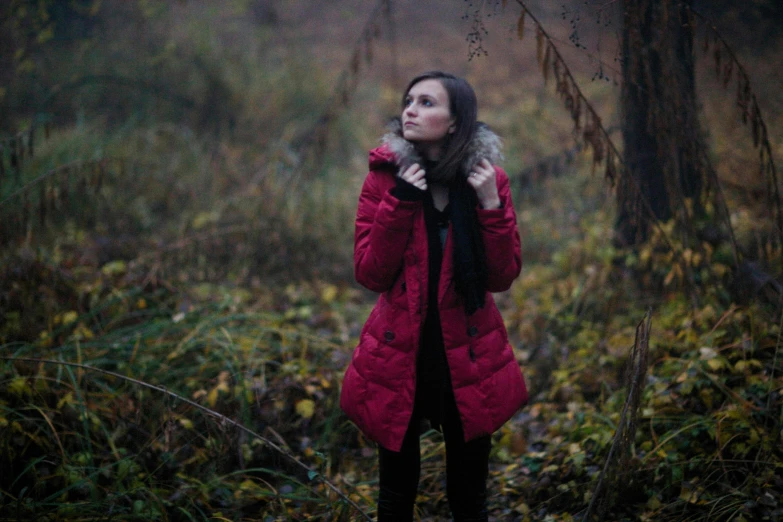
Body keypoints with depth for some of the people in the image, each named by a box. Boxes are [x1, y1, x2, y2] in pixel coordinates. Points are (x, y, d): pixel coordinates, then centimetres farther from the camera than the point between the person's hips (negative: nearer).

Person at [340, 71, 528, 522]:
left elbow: (503, 277, -6)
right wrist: (400, 203, -19)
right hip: (400, 361, 0)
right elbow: (371, 274, -11)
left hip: (469, 362, 0)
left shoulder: (489, 179, -2)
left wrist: (490, 205, -17)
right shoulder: (386, 178, -4)